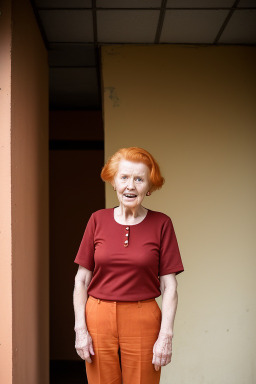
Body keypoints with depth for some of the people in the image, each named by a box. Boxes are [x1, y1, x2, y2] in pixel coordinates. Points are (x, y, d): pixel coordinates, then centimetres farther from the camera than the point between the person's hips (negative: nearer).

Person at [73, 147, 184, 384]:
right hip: (99, 319, 1)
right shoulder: (98, 220, 3)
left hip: (143, 322, -1)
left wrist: (166, 335, -9)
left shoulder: (161, 224, -1)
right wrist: (80, 329, -2)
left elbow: (169, 286, -2)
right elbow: (81, 280, 5)